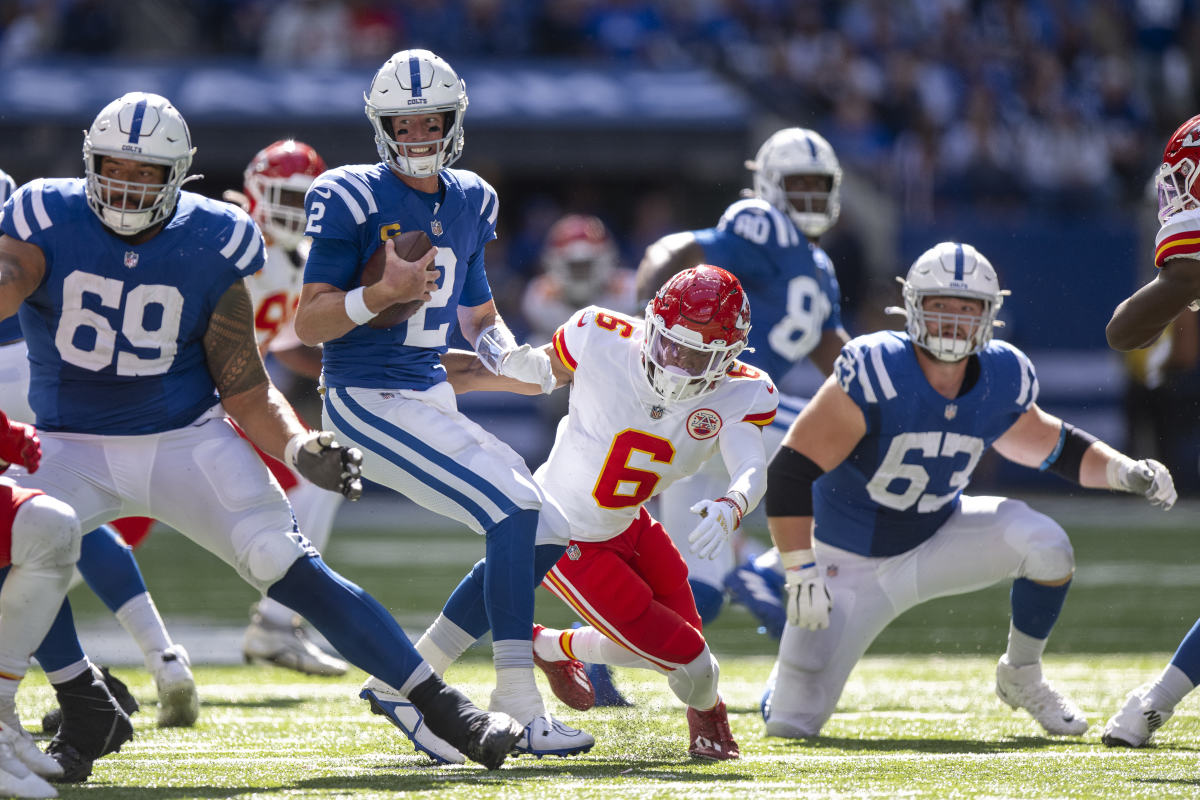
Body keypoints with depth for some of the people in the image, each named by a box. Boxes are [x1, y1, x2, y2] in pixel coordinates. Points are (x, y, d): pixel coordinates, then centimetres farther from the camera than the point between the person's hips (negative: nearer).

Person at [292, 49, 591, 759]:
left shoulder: (469, 203, 11)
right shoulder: (354, 199, -10)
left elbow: (478, 315, 24)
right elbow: (308, 325, -12)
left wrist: (514, 357, 4)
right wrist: (383, 292, -27)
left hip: (432, 395, 8)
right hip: (367, 400, -8)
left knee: (543, 532, 5)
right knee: (517, 510, -20)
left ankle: (402, 682, 12)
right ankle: (519, 709, -20)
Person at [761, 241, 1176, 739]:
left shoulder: (1002, 380, -11)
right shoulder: (875, 372, -28)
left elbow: (1052, 447, 11)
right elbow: (791, 472, -27)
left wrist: (1124, 471, -6)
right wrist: (800, 574, -32)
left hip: (935, 540, 4)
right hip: (851, 563, -4)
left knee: (1045, 545, -23)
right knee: (790, 724, -8)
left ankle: (1022, 678, 3)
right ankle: (800, 659, 30)